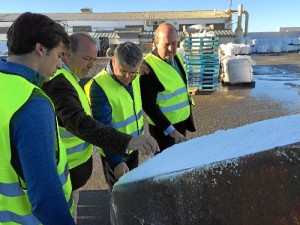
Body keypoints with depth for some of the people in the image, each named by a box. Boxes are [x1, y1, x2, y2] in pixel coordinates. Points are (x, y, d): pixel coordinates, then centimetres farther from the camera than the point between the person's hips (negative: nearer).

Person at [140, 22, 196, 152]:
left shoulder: (176, 56, 1)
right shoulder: (148, 67, -23)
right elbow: (148, 105, -24)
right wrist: (170, 130, -24)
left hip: (182, 122, 8)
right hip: (164, 128, -8)